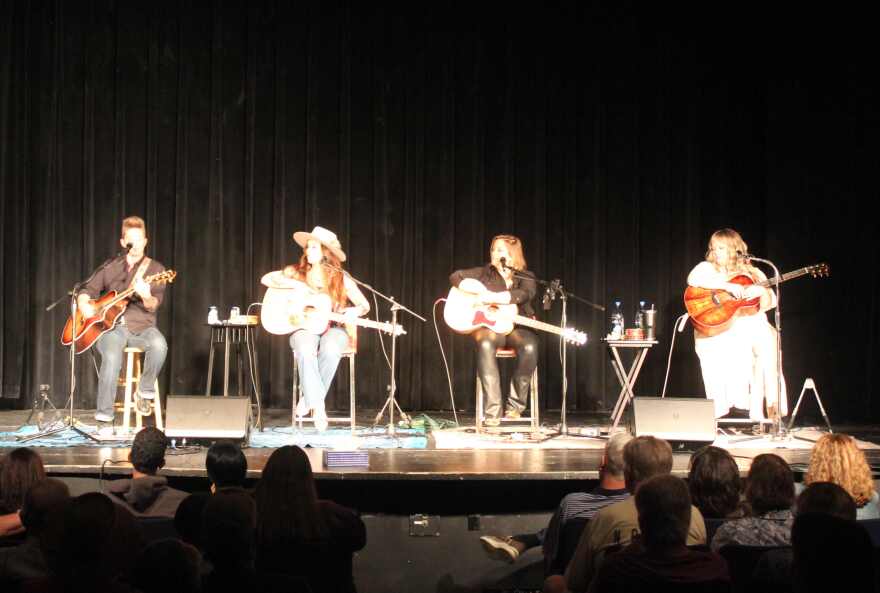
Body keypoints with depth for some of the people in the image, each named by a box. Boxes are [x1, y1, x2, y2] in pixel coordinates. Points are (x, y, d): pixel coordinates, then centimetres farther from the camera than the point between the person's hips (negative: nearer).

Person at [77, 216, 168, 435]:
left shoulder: (155, 269, 5)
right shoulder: (111, 268, 14)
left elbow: (154, 305, -8)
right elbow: (87, 290, 20)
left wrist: (146, 297, -32)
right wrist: (84, 306, -3)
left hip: (141, 327, -1)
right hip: (111, 326, 1)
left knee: (159, 345, -36)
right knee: (112, 357, -33)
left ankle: (145, 392, -11)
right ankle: (104, 419, -26)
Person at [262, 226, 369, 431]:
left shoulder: (341, 279, 2)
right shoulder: (297, 272, 6)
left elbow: (364, 306, 5)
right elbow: (266, 279, 1)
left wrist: (354, 312, -19)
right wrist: (294, 284, -12)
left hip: (332, 329, 0)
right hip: (304, 328, 0)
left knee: (330, 350, -37)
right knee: (305, 350, -37)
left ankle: (309, 399, -21)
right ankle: (318, 405, -35)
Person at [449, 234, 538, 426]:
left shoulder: (526, 278, 8)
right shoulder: (485, 272, 12)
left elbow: (522, 295, -14)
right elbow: (456, 277, 4)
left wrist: (491, 297, -24)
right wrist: (481, 290, -11)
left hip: (515, 327, 0)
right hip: (488, 326, 0)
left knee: (529, 347, -35)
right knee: (485, 345, -36)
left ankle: (515, 407, -22)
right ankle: (493, 411, -39)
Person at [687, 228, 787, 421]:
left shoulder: (753, 273, 18)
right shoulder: (707, 268, 11)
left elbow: (769, 303, 11)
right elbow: (693, 279, -13)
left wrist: (762, 291, -13)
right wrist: (727, 286, -21)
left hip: (750, 324, 2)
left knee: (768, 341, -29)